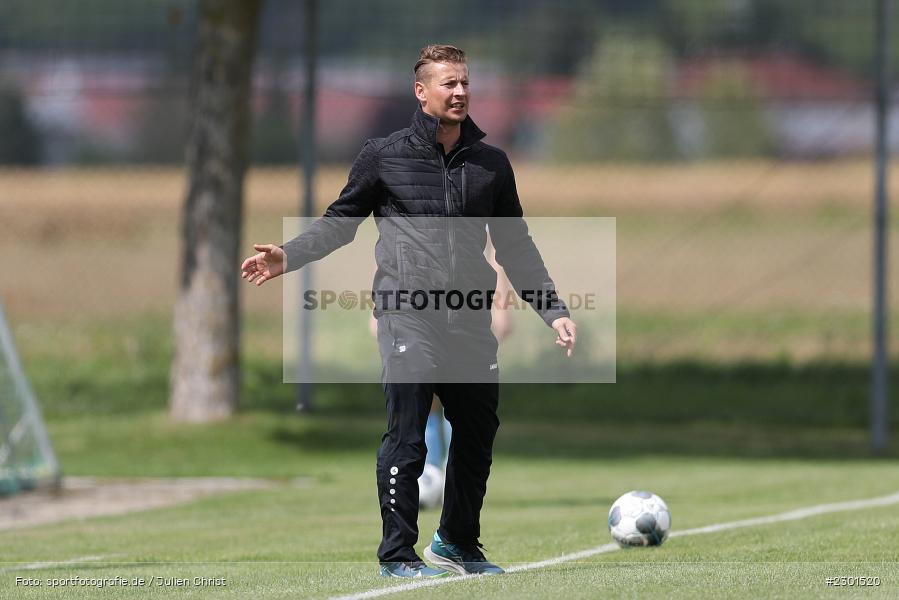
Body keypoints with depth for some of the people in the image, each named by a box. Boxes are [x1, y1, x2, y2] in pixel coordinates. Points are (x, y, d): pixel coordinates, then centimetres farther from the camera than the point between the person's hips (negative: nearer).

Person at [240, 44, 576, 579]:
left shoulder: (491, 164, 13)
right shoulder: (385, 156, 4)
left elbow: (516, 248, 19)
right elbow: (341, 221, 11)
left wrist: (554, 311, 14)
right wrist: (288, 257, -4)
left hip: (470, 323, 4)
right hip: (407, 317, -4)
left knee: (478, 436, 8)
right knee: (407, 437, -11)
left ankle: (458, 544, 26)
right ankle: (398, 555, -3)